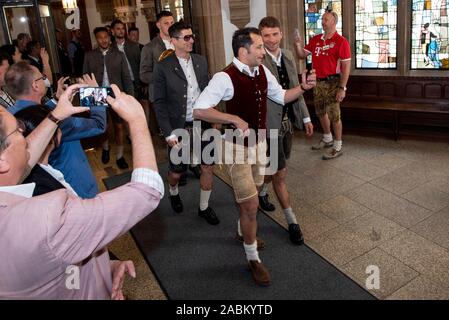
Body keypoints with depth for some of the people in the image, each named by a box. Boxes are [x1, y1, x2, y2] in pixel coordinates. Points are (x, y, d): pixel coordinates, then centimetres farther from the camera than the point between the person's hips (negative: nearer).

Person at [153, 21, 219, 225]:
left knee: (208, 168, 7)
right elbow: (159, 103, -8)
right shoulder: (163, 68, -10)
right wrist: (169, 134, -12)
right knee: (177, 171, 10)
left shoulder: (201, 61, 3)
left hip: (202, 125, 4)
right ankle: (173, 192, 46)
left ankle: (204, 207, 28)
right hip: (179, 128, -3)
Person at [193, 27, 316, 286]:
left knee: (248, 197, 23)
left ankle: (244, 232, 50)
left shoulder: (263, 71, -1)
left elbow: (281, 96, 12)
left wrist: (303, 87, -5)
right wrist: (234, 119, -30)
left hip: (260, 142, 7)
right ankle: (253, 258, 17)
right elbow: (199, 111, -26)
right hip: (237, 147, -7)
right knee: (251, 204, -3)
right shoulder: (225, 78, -23)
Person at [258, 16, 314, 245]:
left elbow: (296, 88, 12)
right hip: (269, 124, -7)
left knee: (274, 166, 24)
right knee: (280, 173, 2)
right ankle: (291, 221, 16)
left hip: (287, 121, 7)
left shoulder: (288, 56, 5)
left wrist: (305, 117, 13)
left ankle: (261, 192, 52)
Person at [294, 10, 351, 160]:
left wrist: (342, 88, -18)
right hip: (318, 81, 7)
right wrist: (297, 44, -7)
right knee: (321, 112, 17)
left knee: (334, 115, -1)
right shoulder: (316, 40, 8)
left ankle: (338, 146, 11)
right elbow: (302, 55, 13)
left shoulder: (341, 41, -11)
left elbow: (346, 66, -13)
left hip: (332, 82, -7)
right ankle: (327, 139, 37)